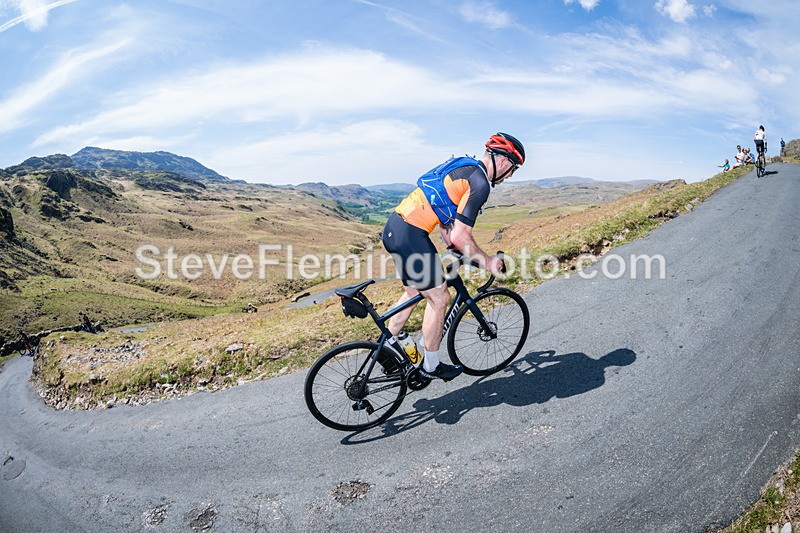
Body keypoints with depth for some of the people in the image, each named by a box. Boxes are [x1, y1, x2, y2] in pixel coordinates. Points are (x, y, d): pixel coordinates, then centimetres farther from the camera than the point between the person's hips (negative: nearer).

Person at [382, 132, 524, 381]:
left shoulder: (464, 167, 19)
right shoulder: (480, 183, -12)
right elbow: (460, 237, -18)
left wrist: (452, 245, 27)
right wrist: (487, 262, -3)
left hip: (394, 227, 10)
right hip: (410, 236, -10)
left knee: (414, 292, 24)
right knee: (439, 297, 5)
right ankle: (430, 366, 21)